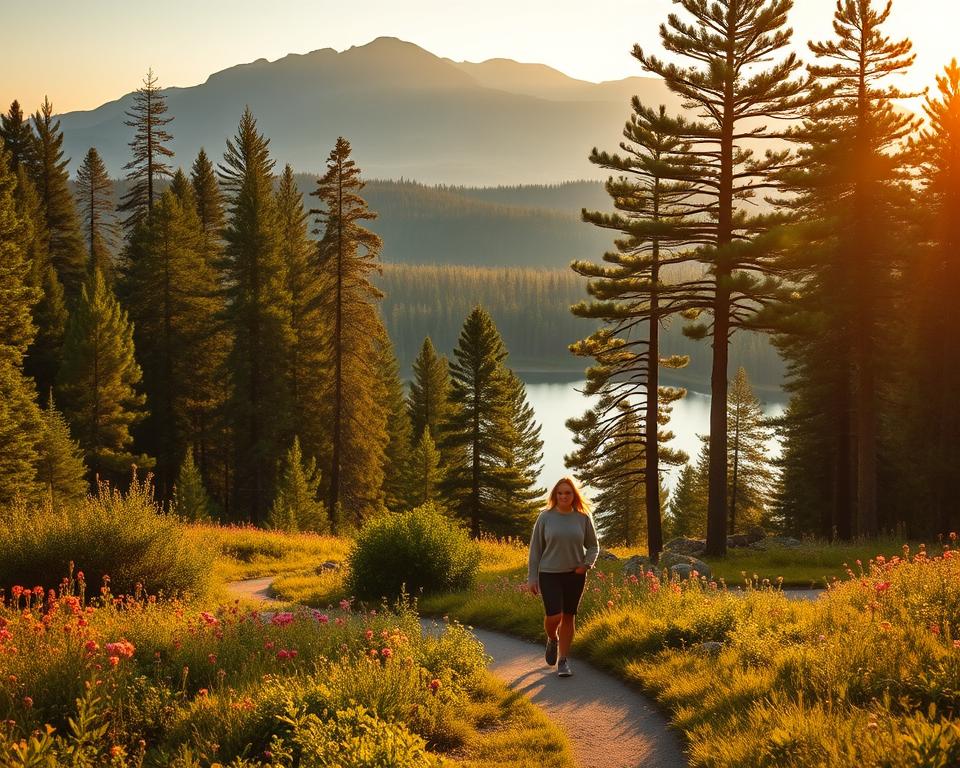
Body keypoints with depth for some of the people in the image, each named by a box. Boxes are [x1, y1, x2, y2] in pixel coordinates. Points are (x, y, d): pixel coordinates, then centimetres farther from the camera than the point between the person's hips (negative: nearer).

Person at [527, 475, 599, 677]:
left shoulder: (583, 518, 0)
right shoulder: (545, 517, -4)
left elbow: (593, 546, 10)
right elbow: (535, 549, 1)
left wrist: (586, 564, -10)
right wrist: (532, 578, -2)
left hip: (575, 575, 2)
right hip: (549, 574, -2)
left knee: (568, 617, 7)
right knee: (553, 616, -14)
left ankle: (563, 660, 18)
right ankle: (552, 640, 21)